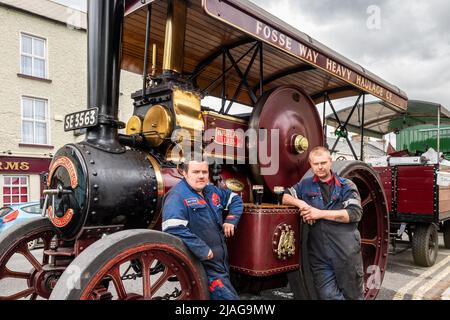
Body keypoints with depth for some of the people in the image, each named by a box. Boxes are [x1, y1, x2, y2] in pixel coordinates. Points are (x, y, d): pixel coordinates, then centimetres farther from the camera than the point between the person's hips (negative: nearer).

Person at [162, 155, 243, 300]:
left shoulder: (211, 190, 10)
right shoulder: (177, 196, -16)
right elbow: (173, 229, -30)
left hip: (222, 261, 9)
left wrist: (231, 219, 5)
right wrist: (202, 251, -28)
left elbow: (235, 199, 24)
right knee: (228, 296, -11)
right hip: (203, 266, -8)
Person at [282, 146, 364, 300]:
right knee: (328, 295, 0)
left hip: (347, 252, -1)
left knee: (353, 295, 12)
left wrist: (320, 213, -12)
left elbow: (355, 213, -8)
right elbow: (285, 197, 12)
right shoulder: (305, 185, 11)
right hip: (319, 255, 1)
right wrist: (300, 203, -9)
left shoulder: (346, 186, 3)